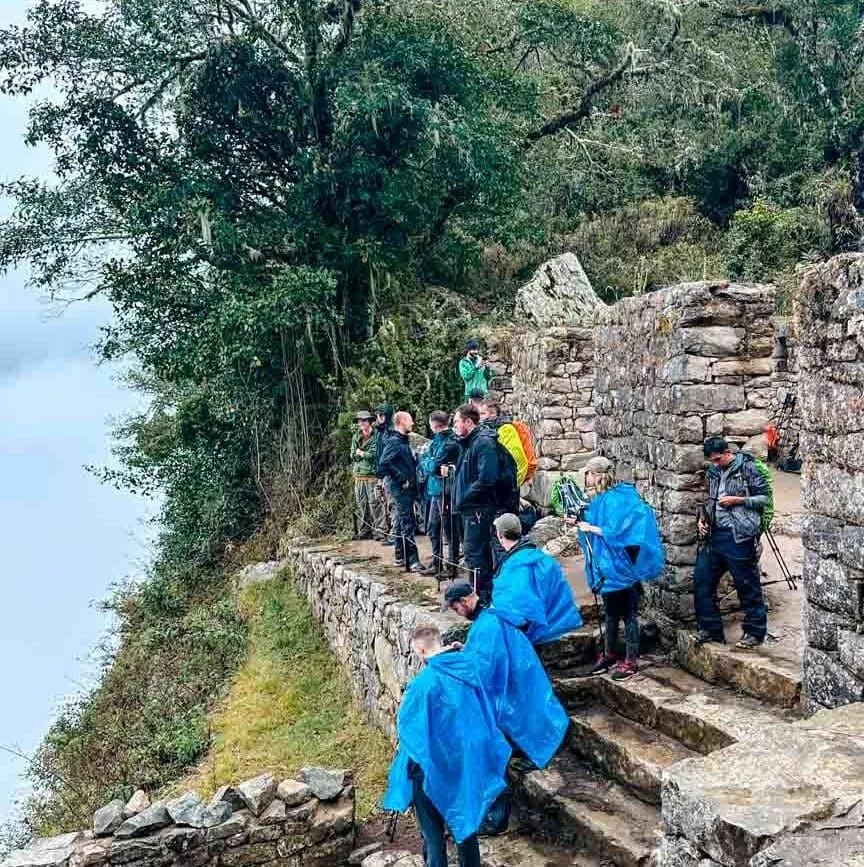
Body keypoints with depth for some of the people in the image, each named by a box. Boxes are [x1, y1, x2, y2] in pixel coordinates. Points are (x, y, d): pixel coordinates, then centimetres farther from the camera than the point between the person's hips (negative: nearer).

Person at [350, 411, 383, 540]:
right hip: (358, 476, 6)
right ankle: (364, 532, 15)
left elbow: (374, 454, -12)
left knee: (374, 503, -9)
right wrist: (366, 454, -4)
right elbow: (353, 455, 9)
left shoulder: (376, 436, -3)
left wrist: (361, 453, 0)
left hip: (372, 475, -6)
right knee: (361, 505, 8)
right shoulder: (356, 436, 14)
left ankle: (378, 531, -6)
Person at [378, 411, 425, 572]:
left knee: (401, 523, 15)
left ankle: (400, 557, 23)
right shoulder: (394, 442, -13)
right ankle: (413, 560, -10)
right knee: (408, 525, -10)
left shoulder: (405, 441, 14)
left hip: (408, 488, 9)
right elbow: (384, 464, -23)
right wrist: (402, 479, -18)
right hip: (400, 489, -9)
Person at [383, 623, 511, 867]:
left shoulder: (424, 682, -23)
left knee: (433, 830, 11)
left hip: (432, 764, -6)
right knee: (465, 820, 21)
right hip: (467, 758, 6)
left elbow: (406, 724, -10)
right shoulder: (469, 668, -6)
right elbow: (485, 712, 8)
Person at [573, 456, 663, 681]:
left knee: (628, 613, 1)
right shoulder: (599, 499, 9)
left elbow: (616, 530, -25)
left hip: (621, 567, -9)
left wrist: (592, 529, -18)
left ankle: (631, 661, 8)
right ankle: (610, 654, 30)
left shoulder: (616, 499, -19)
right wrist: (579, 522, 7)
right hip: (607, 566, 9)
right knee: (610, 611, 19)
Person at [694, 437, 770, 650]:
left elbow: (765, 498, -7)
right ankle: (711, 629, 17)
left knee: (747, 585, 1)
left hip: (740, 537, -7)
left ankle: (755, 632, 14)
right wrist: (704, 517, 8)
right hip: (716, 535, 7)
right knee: (701, 580, 6)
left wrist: (737, 500, -16)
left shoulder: (747, 468, -7)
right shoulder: (714, 471, 13)